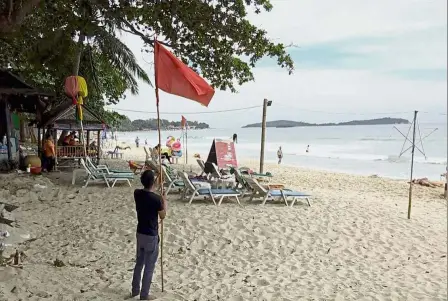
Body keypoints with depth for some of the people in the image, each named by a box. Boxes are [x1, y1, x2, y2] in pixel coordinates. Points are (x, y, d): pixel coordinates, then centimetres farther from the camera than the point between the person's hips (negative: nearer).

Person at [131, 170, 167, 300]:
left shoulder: (137, 193, -6)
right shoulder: (156, 198, -23)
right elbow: (162, 216, -8)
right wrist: (164, 201, 4)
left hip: (140, 233, 6)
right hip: (151, 236, -6)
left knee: (139, 263, 21)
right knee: (149, 267, 7)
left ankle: (135, 290, 34)